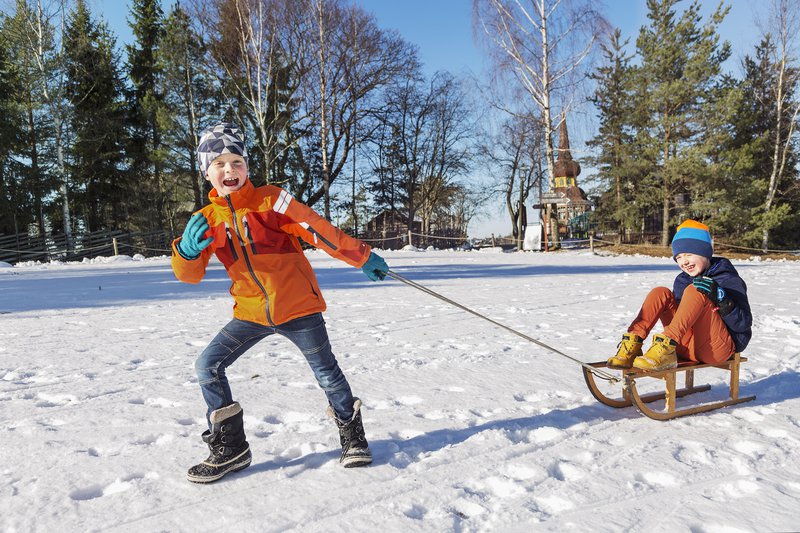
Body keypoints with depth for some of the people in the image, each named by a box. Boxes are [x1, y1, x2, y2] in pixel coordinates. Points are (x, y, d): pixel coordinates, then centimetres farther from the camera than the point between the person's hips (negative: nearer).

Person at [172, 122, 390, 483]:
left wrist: (362, 257, -5)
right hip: (251, 312, 4)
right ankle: (229, 448, 12)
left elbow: (319, 231, -5)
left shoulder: (271, 200, -6)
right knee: (208, 367, -5)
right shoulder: (207, 219, 5)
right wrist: (187, 250, -26)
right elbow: (190, 274, -3)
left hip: (297, 305, -3)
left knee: (326, 372, 3)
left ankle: (351, 435, 29)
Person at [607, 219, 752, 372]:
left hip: (718, 348, -5)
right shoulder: (681, 280, 14)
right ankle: (632, 346, -23)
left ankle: (667, 345, -39)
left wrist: (719, 296, -26)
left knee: (694, 291, -23)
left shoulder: (729, 280, -2)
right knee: (661, 293, -8)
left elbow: (744, 325, -10)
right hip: (687, 347, 5)